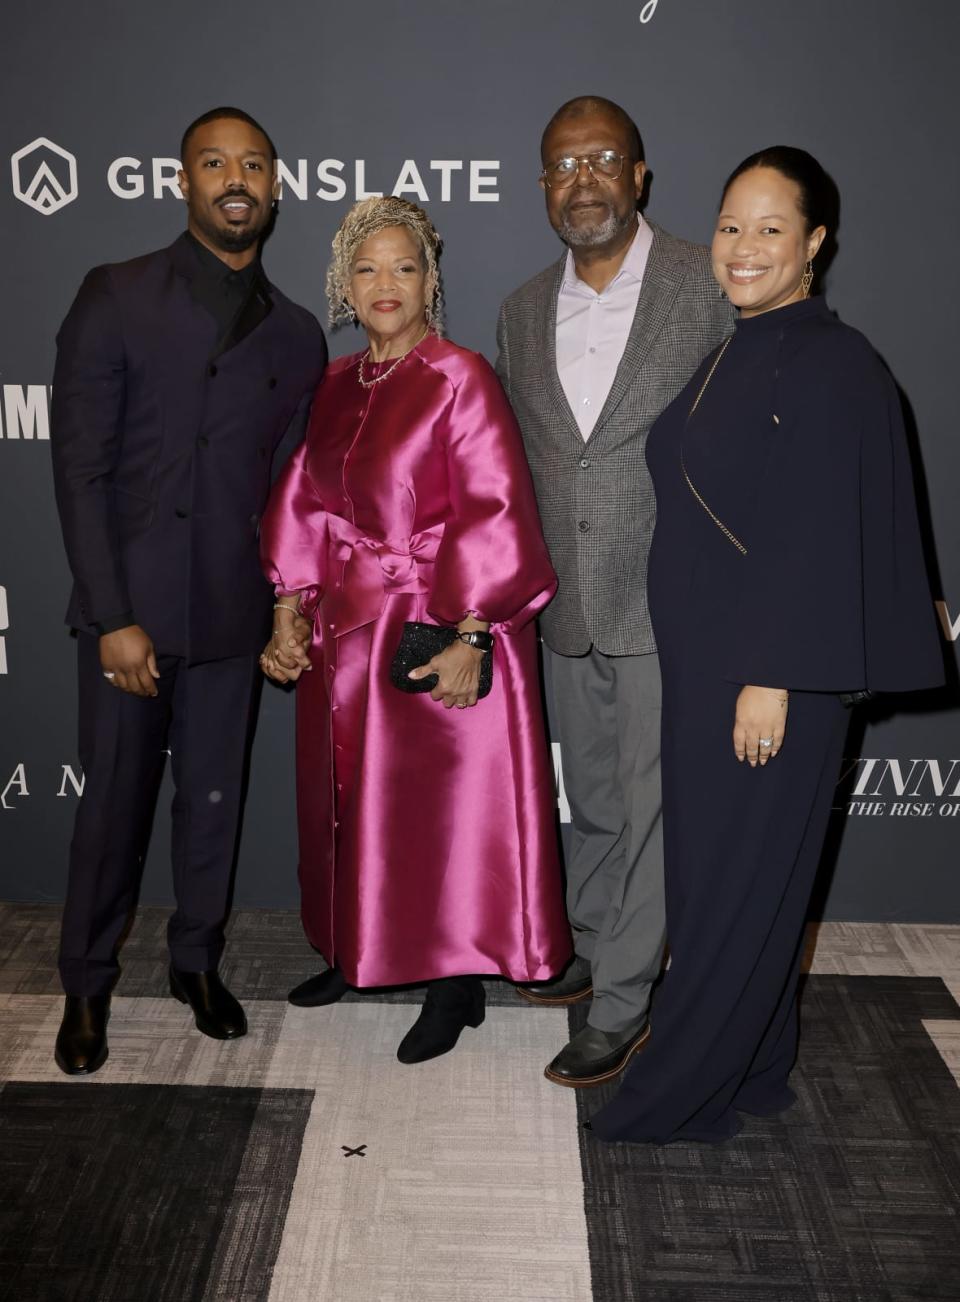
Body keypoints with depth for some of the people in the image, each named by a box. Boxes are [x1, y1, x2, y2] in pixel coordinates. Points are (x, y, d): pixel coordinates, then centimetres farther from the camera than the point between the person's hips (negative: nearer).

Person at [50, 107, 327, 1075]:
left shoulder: (296, 335, 8)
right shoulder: (115, 299, -3)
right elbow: (80, 469, -7)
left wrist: (289, 608, 3)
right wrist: (114, 617, -12)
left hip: (232, 616, 3)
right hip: (129, 608, -2)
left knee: (214, 799, 12)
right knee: (113, 802, 7)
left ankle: (197, 962, 33)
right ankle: (87, 985, 27)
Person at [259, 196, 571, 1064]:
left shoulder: (461, 379, -10)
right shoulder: (335, 388, 9)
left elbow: (495, 514, -16)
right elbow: (304, 506, 11)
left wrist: (468, 640, -20)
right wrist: (289, 618, 4)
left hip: (440, 634, -6)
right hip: (346, 635, 6)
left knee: (447, 807, 2)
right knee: (356, 803, 16)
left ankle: (458, 979, 19)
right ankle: (362, 952, 35)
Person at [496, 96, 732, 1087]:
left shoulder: (712, 287, -8)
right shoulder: (523, 310, 8)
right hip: (566, 609, 5)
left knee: (650, 806, 4)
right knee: (591, 800, 20)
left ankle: (622, 1005, 18)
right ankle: (589, 945, 40)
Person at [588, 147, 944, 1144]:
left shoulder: (830, 366, -14)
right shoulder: (729, 356, 12)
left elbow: (825, 536, -19)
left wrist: (773, 678, -21)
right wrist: (706, 665, 14)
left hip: (771, 667, -9)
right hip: (700, 660, 9)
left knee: (738, 878, 3)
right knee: (711, 864, 16)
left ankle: (684, 1095, 18)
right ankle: (752, 1070, 32)